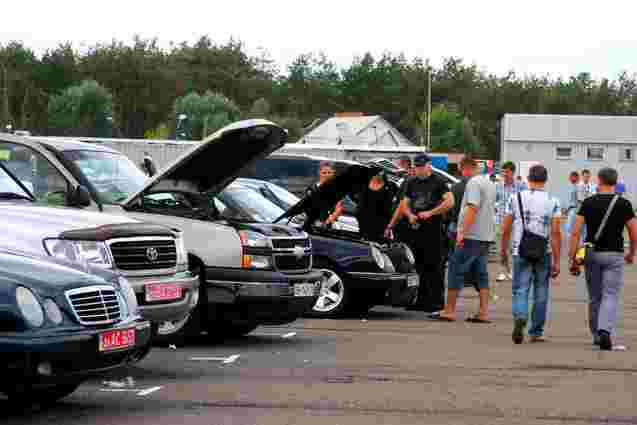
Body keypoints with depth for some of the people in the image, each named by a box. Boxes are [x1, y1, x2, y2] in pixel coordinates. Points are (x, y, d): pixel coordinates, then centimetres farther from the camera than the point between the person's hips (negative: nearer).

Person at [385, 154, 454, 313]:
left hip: (433, 229, -6)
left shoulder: (438, 181, -2)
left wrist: (430, 213, -16)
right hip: (416, 228, 6)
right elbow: (404, 204, 17)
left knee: (434, 266, -7)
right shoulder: (411, 183, 16)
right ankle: (422, 301, 17)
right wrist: (410, 215, -5)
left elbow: (450, 202, -11)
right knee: (419, 266, 9)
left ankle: (437, 302, -5)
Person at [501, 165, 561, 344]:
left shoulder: (515, 199, 0)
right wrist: (557, 261, -4)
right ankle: (536, 332, 18)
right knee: (540, 294, 12)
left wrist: (503, 249, 19)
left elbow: (505, 229, 3)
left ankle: (520, 317, -27)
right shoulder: (552, 202, -3)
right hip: (544, 254, 0)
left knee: (520, 290, 2)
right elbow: (556, 233, -7)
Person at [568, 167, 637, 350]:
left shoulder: (588, 203, 0)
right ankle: (605, 331, -25)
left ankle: (596, 335, 26)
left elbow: (575, 232, -6)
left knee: (594, 298, 15)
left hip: (592, 253, 2)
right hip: (614, 255, -2)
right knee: (610, 296, -3)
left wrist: (572, 258, -1)